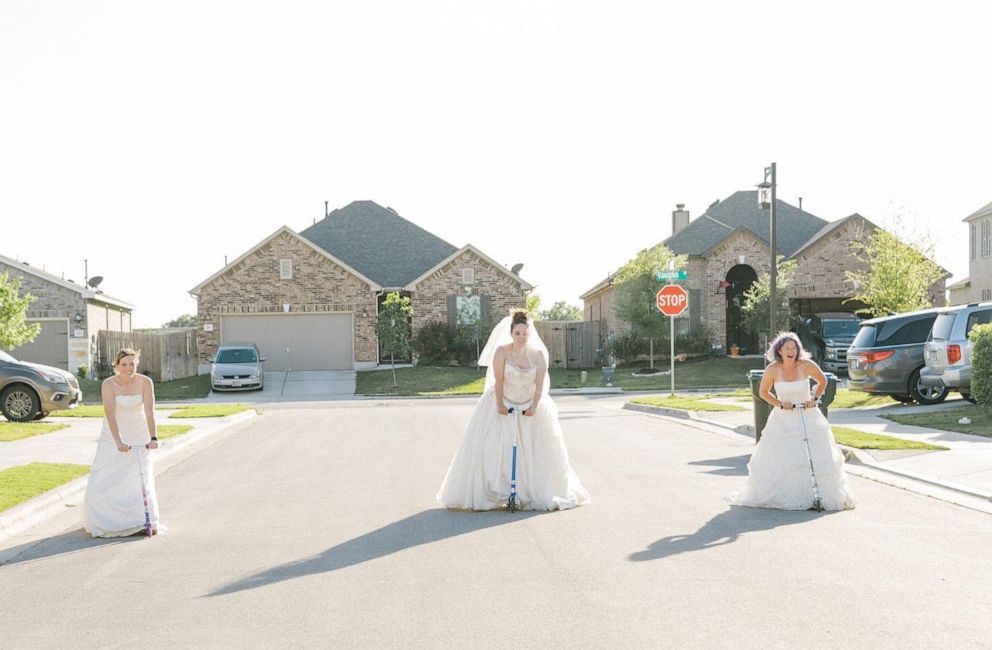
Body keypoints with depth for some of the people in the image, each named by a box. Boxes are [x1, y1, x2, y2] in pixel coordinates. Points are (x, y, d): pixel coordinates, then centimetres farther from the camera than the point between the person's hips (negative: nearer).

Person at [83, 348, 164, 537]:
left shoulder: (145, 382, -17)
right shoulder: (109, 384, -19)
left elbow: (149, 411, -24)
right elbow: (110, 414, -28)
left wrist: (153, 438, -37)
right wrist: (118, 441, -39)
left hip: (138, 435, 0)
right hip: (114, 434, 0)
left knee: (141, 478, -5)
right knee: (104, 478, -3)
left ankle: (145, 522, 6)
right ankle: (103, 522, 16)